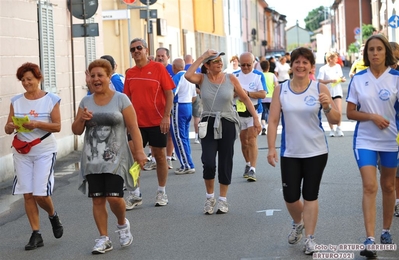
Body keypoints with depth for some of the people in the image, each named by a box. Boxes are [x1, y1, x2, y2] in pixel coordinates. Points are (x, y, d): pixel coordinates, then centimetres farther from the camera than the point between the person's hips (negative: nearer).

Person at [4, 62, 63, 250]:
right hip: (22, 152, 3)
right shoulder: (16, 101, 5)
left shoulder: (51, 100, -4)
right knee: (28, 194, 1)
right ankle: (36, 234, 10)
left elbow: (57, 126, -9)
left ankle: (53, 215, 25)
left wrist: (37, 124, -24)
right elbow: (7, 129, 6)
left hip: (44, 151, -3)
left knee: (40, 193, -8)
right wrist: (10, 127, -18)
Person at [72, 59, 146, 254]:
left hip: (115, 159, -4)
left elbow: (133, 128, -5)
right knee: (97, 200, 3)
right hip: (92, 160, 4)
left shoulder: (121, 99, -2)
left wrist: (139, 152, -13)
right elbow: (76, 131, 10)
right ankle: (103, 238, 14)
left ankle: (122, 224, 18)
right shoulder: (86, 102, 9)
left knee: (114, 198, -12)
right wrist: (82, 119, -11)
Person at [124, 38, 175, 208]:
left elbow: (169, 93, -7)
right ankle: (135, 194, 8)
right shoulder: (130, 73, 6)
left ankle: (161, 192, 18)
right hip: (137, 123, 3)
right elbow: (128, 98, 12)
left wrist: (166, 116, -14)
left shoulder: (158, 68, -6)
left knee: (159, 155, 6)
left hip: (157, 122, -3)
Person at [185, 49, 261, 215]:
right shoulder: (202, 79, -2)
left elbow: (245, 98, 5)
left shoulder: (230, 78, -2)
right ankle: (210, 197, 11)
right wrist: (202, 57, -17)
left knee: (225, 163, 6)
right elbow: (188, 75, -23)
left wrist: (255, 118, 1)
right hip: (208, 124, -1)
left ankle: (223, 199, 21)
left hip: (227, 125, 1)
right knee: (208, 163, -11)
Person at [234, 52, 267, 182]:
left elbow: (263, 94, -13)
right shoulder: (235, 76, 5)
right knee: (243, 140, 13)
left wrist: (248, 93, -24)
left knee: (252, 139, -13)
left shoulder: (259, 76, -5)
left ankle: (252, 169, -16)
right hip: (239, 112, 4)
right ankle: (248, 164, 32)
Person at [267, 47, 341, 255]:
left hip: (316, 152, -1)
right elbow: (273, 120, -1)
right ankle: (298, 224, 34)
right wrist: (271, 148, -7)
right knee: (290, 196, 4)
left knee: (310, 195, 1)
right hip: (290, 152, 1)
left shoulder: (319, 89, -3)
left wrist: (328, 107, -23)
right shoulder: (281, 90, -1)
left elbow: (335, 120, -3)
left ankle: (309, 238, 10)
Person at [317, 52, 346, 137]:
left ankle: (338, 128, -1)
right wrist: (331, 81, -20)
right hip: (328, 93, -2)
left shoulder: (338, 66, 8)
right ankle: (331, 129, 14)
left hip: (337, 91, 2)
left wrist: (342, 79, -4)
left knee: (339, 110, -12)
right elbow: (320, 81, -11)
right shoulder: (323, 69, -6)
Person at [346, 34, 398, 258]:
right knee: (370, 187, -10)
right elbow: (350, 113, 1)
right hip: (365, 140, 0)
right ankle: (370, 239, -13)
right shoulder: (358, 79, -1)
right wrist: (372, 116, -15)